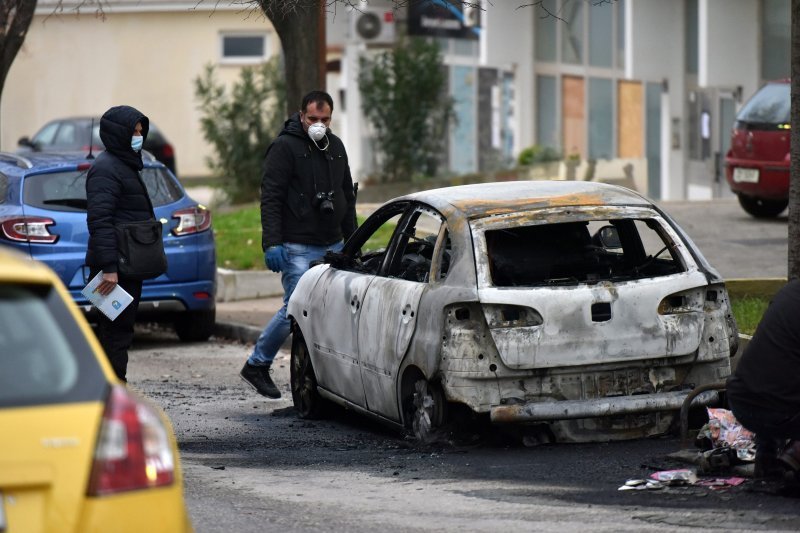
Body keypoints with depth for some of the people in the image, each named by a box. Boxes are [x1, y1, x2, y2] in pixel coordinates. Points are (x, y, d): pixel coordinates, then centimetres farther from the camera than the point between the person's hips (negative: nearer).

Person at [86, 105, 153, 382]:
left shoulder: (126, 165, 19)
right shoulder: (106, 169, -14)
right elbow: (99, 221, -22)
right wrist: (109, 268, -27)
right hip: (114, 268, -10)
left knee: (120, 329, 13)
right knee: (116, 331, -8)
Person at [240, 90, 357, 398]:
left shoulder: (336, 147, 16)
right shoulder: (285, 147, -6)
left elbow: (347, 197, 24)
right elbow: (270, 198, -11)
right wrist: (271, 244, -19)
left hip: (332, 247, 7)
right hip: (297, 248, -7)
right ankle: (256, 366, 4)